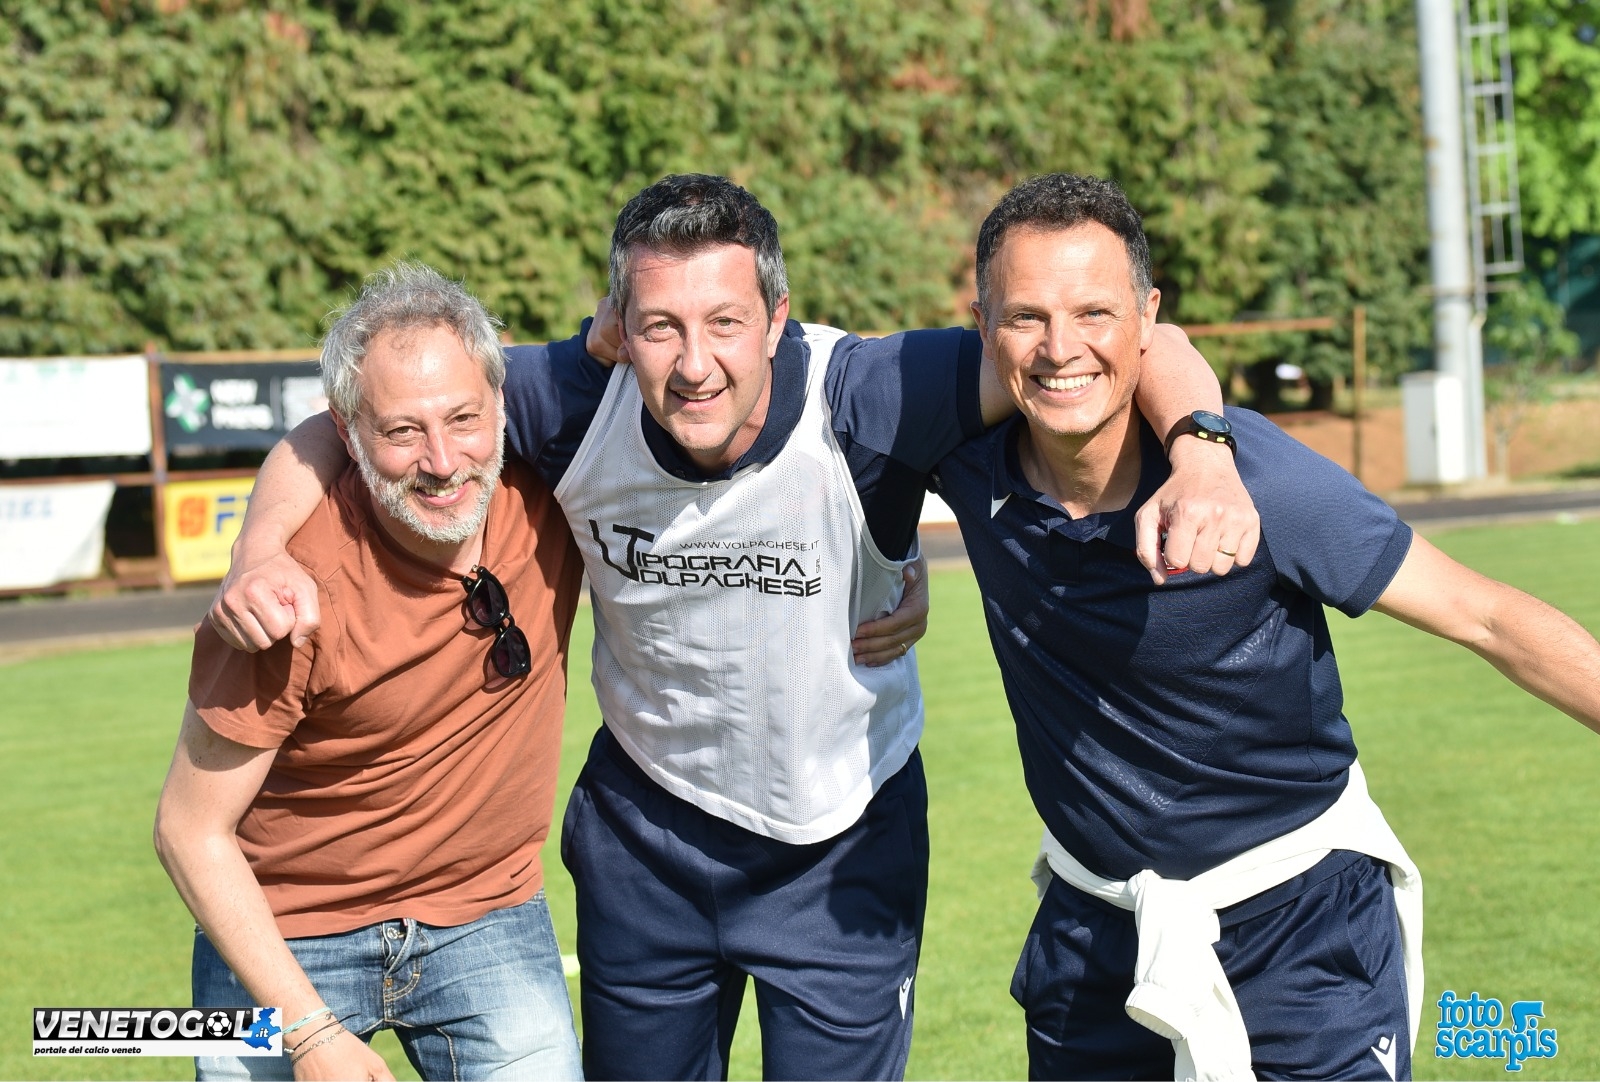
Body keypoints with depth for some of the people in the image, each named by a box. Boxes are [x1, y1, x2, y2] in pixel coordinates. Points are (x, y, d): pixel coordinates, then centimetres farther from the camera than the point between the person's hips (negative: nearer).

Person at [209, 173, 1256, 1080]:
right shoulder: (578, 402, -22)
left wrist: (1204, 461, -51)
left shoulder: (861, 400, -30)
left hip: (844, 842, -2)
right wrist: (267, 551, -25)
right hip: (647, 824, 3)